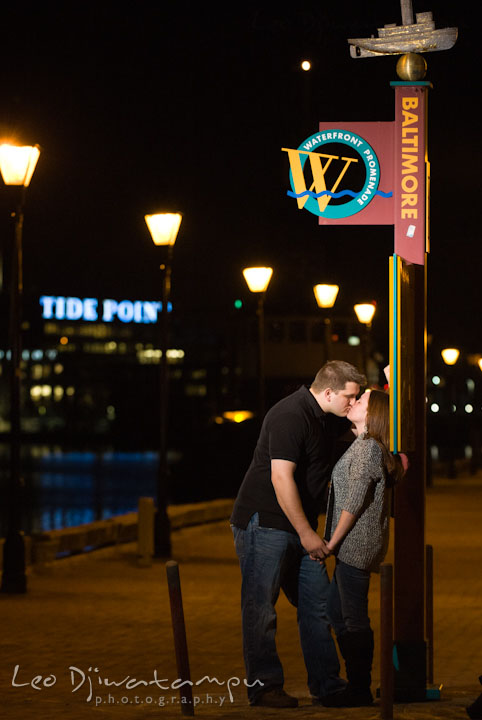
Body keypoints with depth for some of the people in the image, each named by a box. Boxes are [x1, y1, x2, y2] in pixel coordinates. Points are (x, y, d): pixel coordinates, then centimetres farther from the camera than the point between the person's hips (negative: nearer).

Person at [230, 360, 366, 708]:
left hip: (300, 529, 9)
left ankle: (327, 685, 15)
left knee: (318, 604, 9)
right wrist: (306, 534, -22)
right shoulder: (290, 417, -19)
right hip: (264, 523, -9)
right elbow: (281, 479, -25)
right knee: (261, 608, -3)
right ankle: (263, 686, 4)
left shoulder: (328, 418, 9)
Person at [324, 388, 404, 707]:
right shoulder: (364, 445, 13)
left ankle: (360, 691, 4)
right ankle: (356, 682, 24)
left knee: (354, 619, -3)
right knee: (336, 610, 17)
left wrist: (332, 543, -14)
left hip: (357, 545, -10)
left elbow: (355, 502, -19)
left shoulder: (367, 447, -16)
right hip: (354, 546, 10)